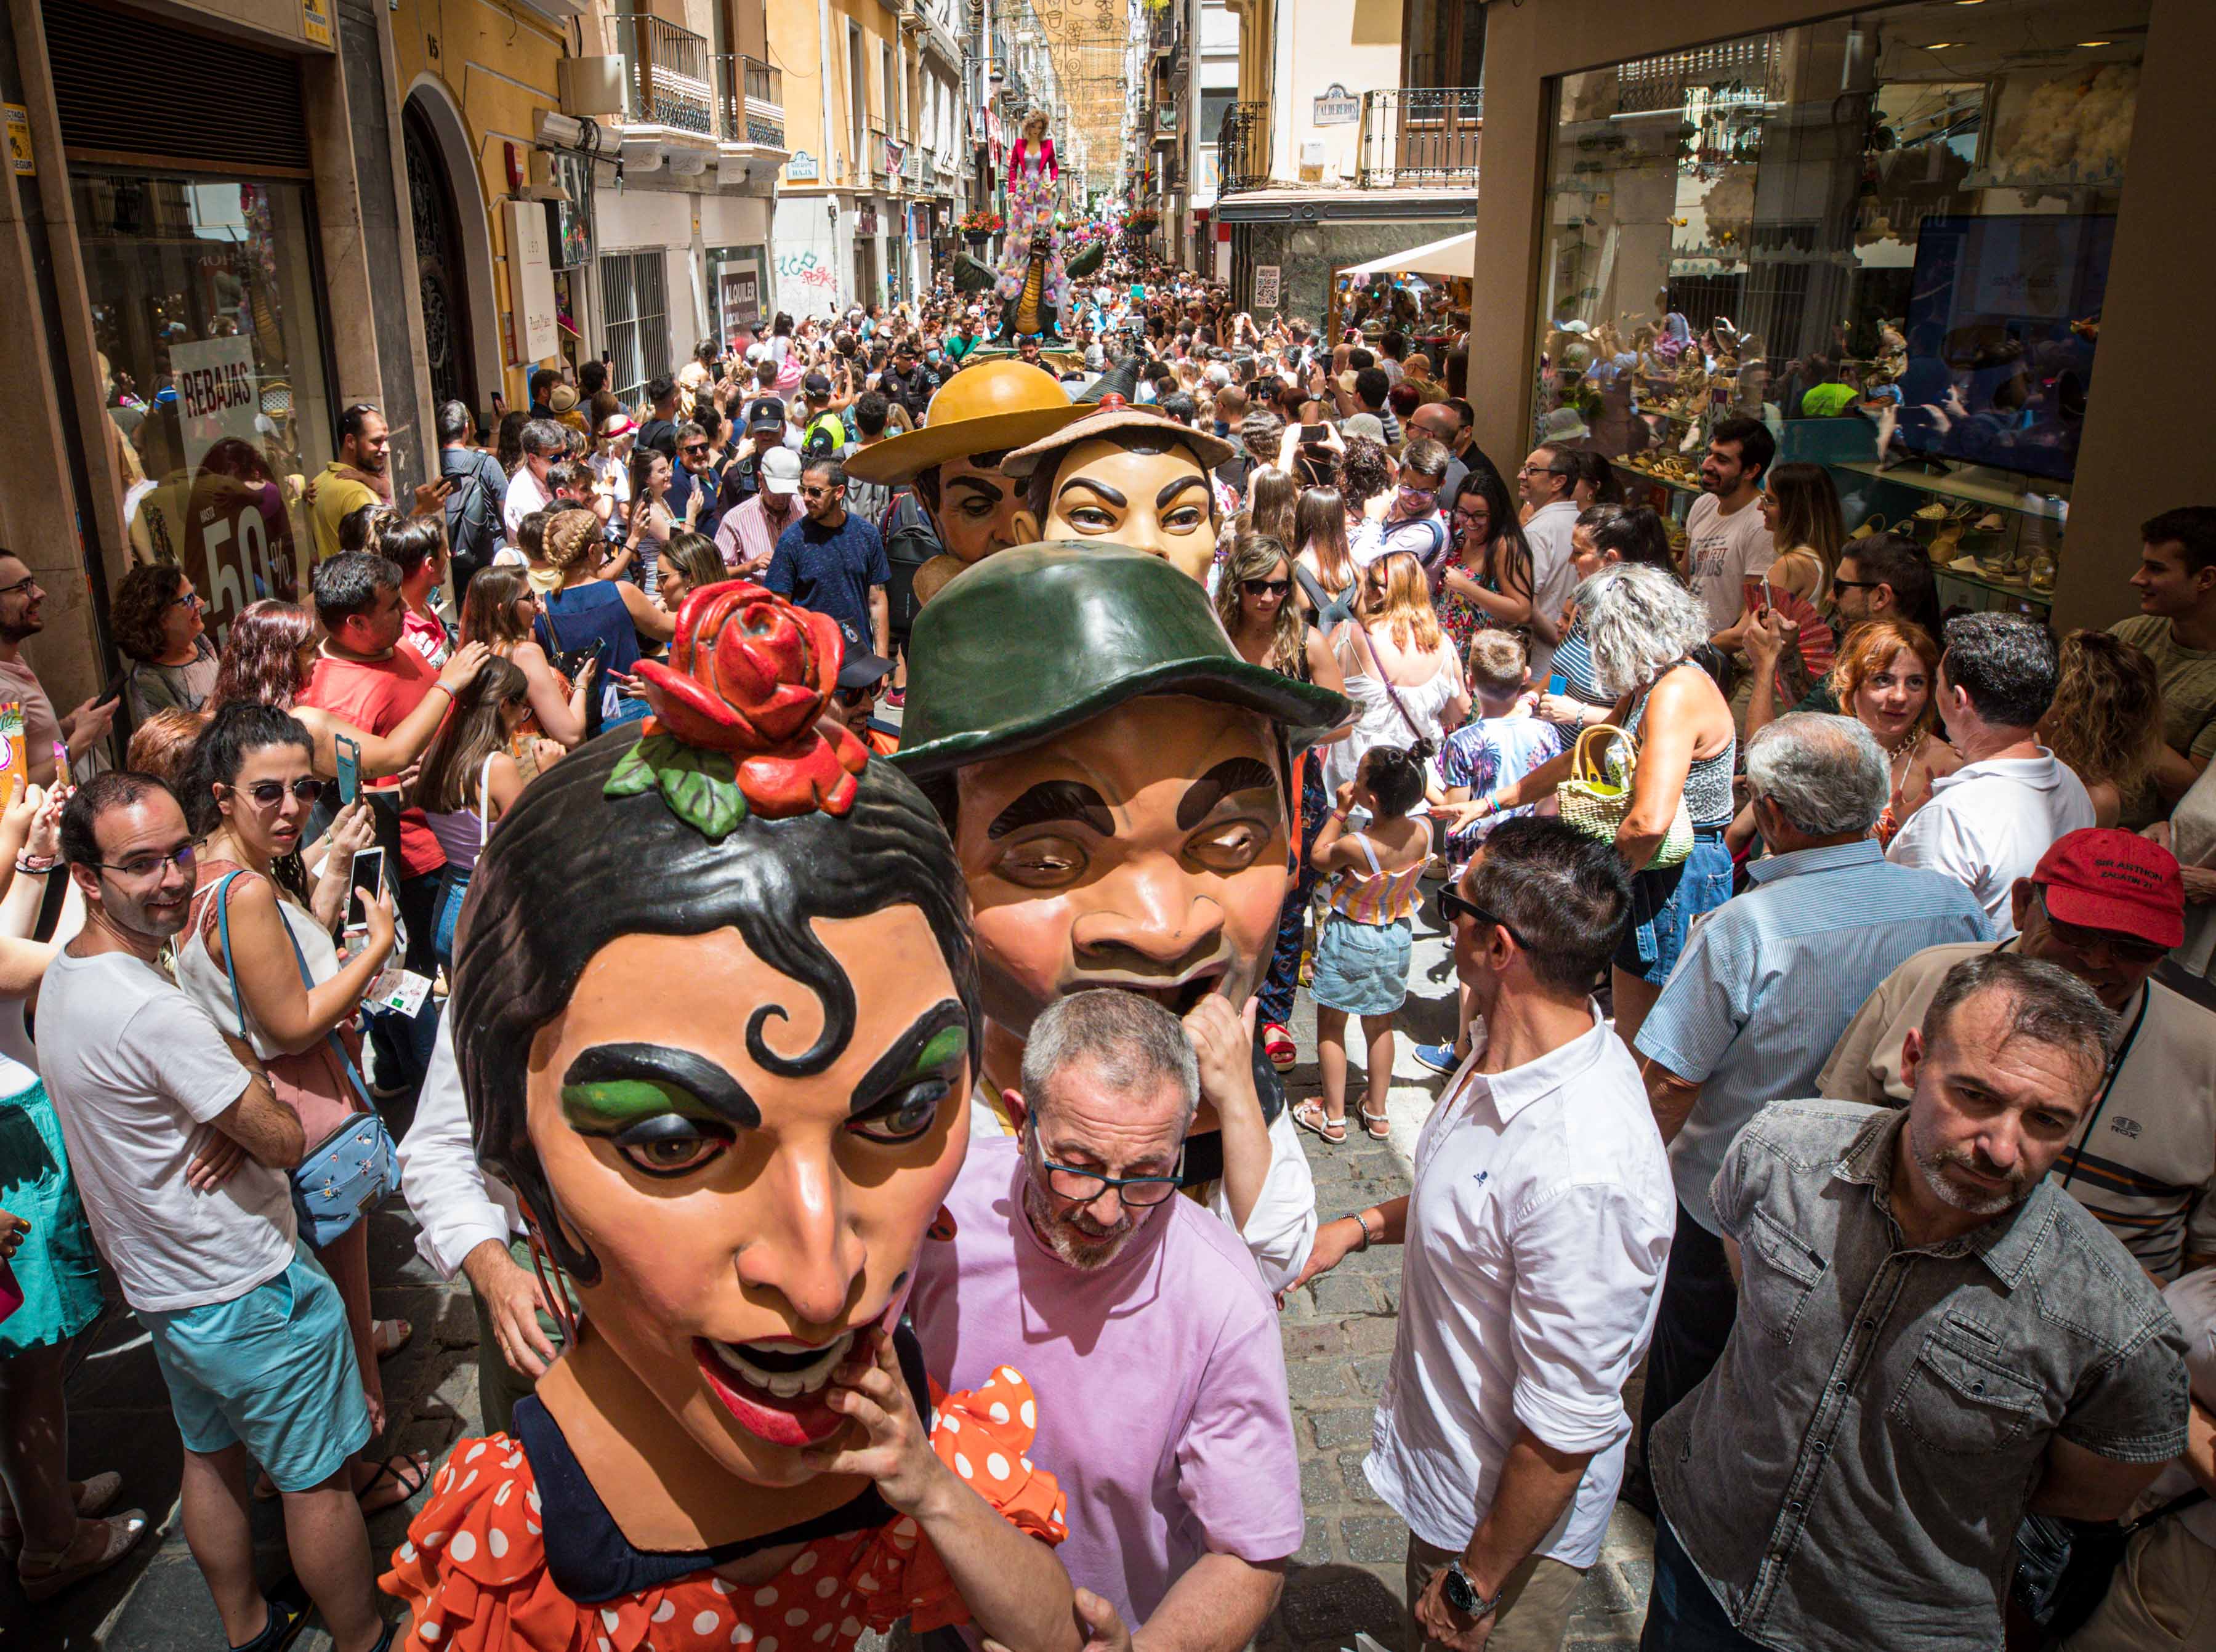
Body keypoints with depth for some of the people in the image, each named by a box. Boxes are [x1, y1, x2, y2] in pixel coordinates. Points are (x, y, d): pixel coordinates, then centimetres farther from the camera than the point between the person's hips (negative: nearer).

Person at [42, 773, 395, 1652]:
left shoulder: (63, 975, 0)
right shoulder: (151, 1011, -31)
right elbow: (287, 1142, -24)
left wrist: (232, 1119, -11)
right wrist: (258, 1094, -4)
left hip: (157, 1283, 10)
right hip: (247, 1293, -10)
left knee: (211, 1456, 25)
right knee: (318, 1479, 8)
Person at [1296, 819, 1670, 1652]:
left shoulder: (1582, 1175, -39)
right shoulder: (1511, 1056, -10)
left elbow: (1566, 1432, -30)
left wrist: (1475, 1583, -18)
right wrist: (1362, 1225, 5)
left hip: (1512, 1514, -8)